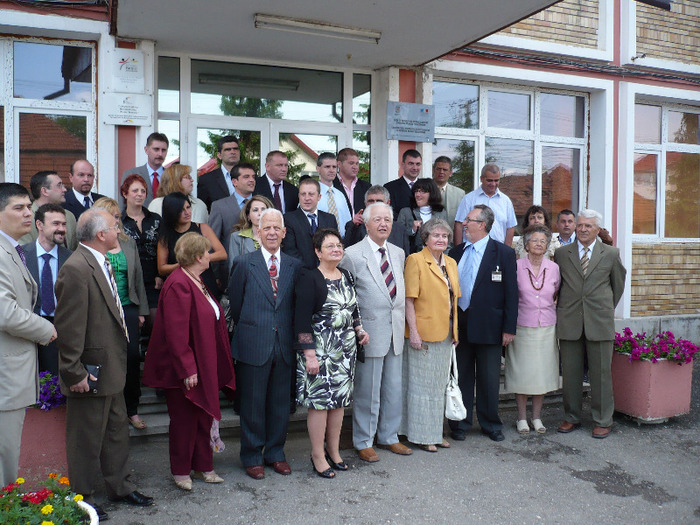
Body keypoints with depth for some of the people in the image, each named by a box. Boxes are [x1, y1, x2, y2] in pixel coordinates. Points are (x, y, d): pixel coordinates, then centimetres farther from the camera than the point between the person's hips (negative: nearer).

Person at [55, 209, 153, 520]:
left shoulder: (100, 263, 9)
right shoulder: (76, 269, -22)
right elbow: (68, 327, -23)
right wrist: (74, 373, -20)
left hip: (111, 368, 10)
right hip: (91, 374, -9)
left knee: (117, 431, 21)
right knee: (86, 440, 8)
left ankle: (119, 487, 37)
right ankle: (82, 499, 26)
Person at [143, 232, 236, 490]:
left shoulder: (197, 281, 10)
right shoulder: (178, 285, -21)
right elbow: (176, 333, -24)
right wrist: (187, 369, -22)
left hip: (204, 366, 9)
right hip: (187, 370, -9)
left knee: (203, 416, 17)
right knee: (184, 420, 6)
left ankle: (203, 466, 29)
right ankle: (180, 471, 22)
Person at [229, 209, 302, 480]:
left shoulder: (294, 266, 6)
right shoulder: (244, 264, -3)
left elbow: (295, 306, 10)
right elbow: (235, 305, 1)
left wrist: (290, 335, 5)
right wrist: (249, 330, 4)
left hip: (284, 346, 3)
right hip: (254, 346, -3)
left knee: (281, 403, 13)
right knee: (252, 404, 7)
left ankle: (275, 452, 29)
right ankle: (252, 456, 24)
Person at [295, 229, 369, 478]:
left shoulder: (346, 276, 11)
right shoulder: (309, 278, -10)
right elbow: (302, 320, -14)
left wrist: (359, 330, 6)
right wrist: (309, 354, -18)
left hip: (346, 349, 7)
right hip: (320, 350, -6)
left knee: (340, 400, 12)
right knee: (319, 401, -1)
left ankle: (334, 450, 26)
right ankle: (318, 455, 14)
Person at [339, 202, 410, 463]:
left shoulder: (398, 253, 11)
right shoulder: (352, 254, -8)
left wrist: (403, 322, 13)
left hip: (395, 331, 6)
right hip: (370, 332, -6)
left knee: (394, 388, 14)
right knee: (367, 390, 3)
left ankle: (388, 437, 30)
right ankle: (363, 442, 20)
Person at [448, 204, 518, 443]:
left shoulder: (504, 253, -3)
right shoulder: (456, 252, 9)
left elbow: (511, 292, -5)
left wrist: (509, 328, -9)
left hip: (488, 326, -3)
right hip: (459, 324, 3)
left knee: (489, 379, 8)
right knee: (461, 376, 10)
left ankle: (490, 425, 24)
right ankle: (460, 424, 23)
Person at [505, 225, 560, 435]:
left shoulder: (553, 268, 3)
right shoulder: (516, 266, -5)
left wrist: (548, 309, 9)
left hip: (547, 328, 3)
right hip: (522, 327, -2)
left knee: (542, 372, 8)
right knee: (521, 372, 3)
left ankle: (537, 417, 21)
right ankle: (522, 418, 17)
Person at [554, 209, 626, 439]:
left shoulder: (611, 254, 5)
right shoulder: (561, 253, 6)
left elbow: (618, 284, 16)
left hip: (600, 322, -1)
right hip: (569, 322, 1)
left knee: (601, 373, 5)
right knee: (570, 373, 7)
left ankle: (602, 421, 17)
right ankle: (572, 418, 21)